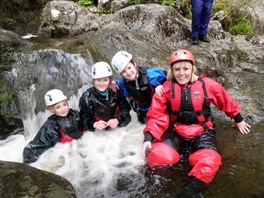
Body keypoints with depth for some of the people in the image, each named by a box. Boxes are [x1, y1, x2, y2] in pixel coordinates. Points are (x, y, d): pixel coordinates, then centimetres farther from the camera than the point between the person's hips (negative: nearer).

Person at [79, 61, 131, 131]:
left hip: (118, 128, 1)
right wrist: (94, 124, -27)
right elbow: (84, 117, -6)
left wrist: (118, 120, -21)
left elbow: (125, 108, -3)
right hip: (99, 132, -1)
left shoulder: (116, 91, -8)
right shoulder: (86, 97, -12)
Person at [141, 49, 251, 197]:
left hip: (201, 132, 0)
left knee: (209, 162, -31)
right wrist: (148, 139, -17)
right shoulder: (166, 88, -3)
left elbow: (227, 102, 13)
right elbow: (156, 115, -5)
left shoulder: (207, 85, -3)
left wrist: (239, 120, 25)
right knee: (157, 157, -27)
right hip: (176, 132, 1)